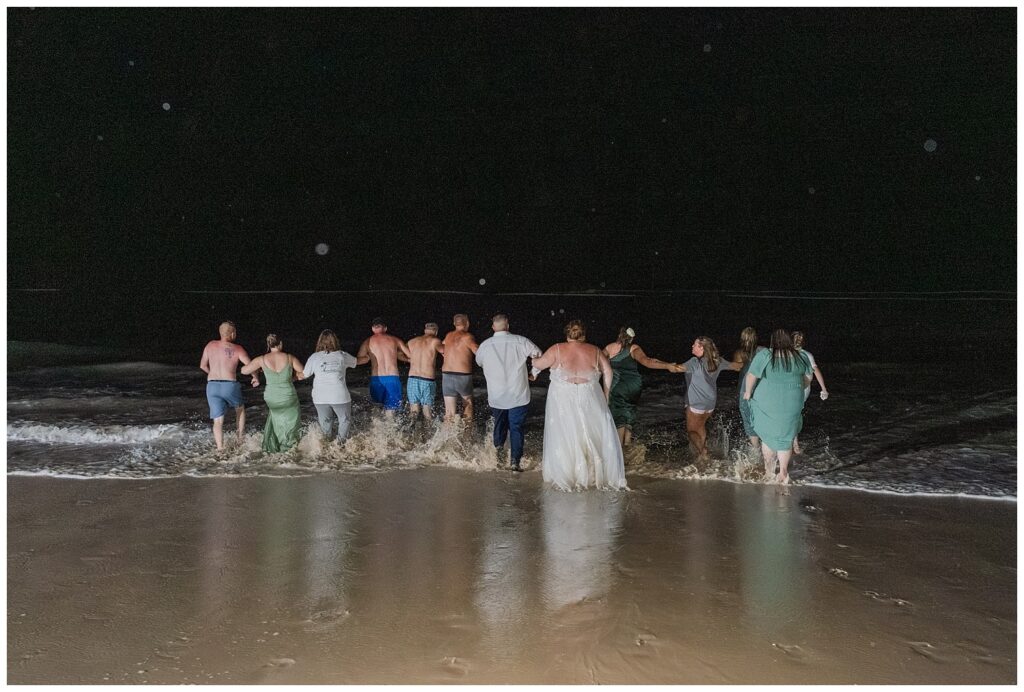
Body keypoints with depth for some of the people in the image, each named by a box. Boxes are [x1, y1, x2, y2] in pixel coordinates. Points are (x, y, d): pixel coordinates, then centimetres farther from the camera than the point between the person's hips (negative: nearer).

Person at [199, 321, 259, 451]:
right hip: (230, 385, -2)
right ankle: (241, 439, 28)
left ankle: (220, 449, -3)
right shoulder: (237, 349, -4)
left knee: (218, 420, 5)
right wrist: (256, 378, 10)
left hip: (212, 386, 2)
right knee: (240, 409, 26)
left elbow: (202, 365, 15)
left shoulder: (211, 345, 7)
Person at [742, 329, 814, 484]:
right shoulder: (801, 357, -1)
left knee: (768, 436, 15)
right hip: (791, 406, 2)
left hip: (767, 405, -2)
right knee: (785, 437, 15)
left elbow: (751, 376, -13)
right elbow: (807, 379, 9)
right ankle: (783, 471, 11)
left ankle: (768, 470, 24)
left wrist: (748, 392, 3)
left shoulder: (764, 356, -13)